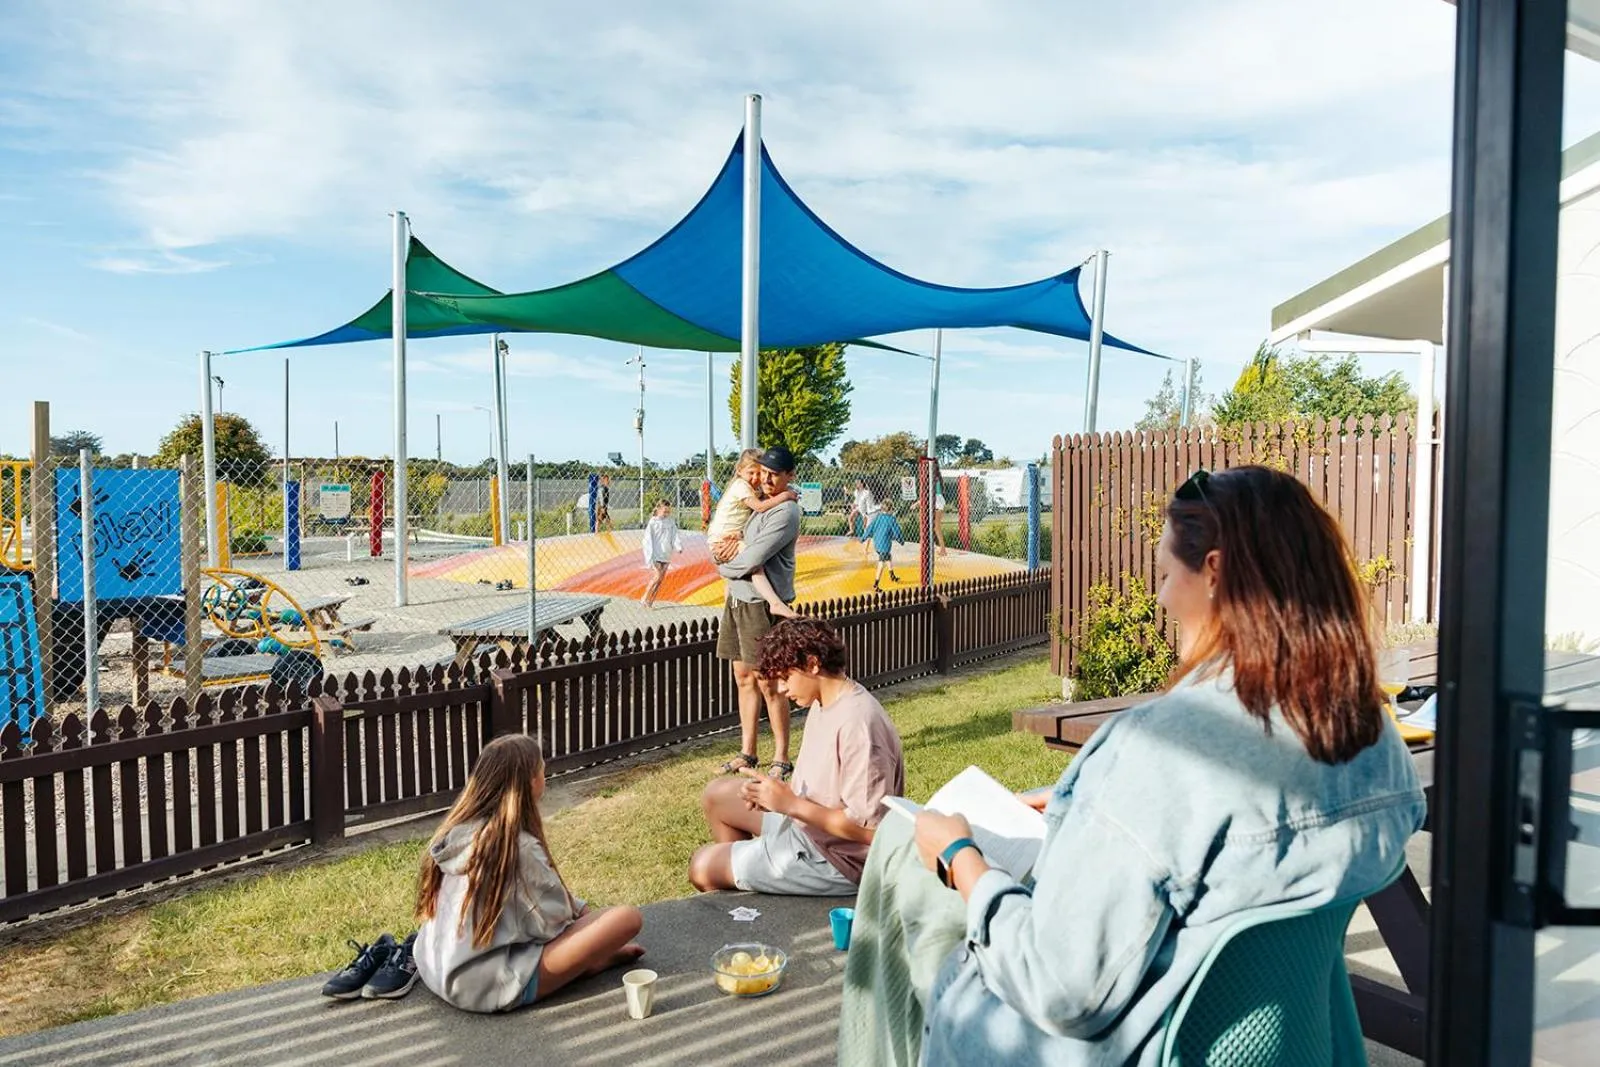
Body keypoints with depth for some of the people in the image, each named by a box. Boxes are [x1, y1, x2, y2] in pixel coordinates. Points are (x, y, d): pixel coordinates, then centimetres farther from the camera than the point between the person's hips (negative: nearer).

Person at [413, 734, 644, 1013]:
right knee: (627, 917, -12)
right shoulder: (519, 847, -21)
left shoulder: (456, 830, 3)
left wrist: (579, 909, 15)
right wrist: (579, 910, 10)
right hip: (494, 986, -9)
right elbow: (554, 918, -11)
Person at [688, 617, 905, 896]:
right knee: (718, 794, 18)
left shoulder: (856, 722, -28)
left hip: (836, 860, -10)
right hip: (808, 828, 10)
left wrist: (790, 803, -24)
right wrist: (776, 794, -9)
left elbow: (868, 828, -28)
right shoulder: (823, 704, 3)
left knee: (704, 866, -5)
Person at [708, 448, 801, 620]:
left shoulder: (754, 489, 19)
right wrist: (785, 495, -19)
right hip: (721, 541, -10)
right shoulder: (740, 486, -12)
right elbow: (760, 506, -23)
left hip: (733, 539, 10)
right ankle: (775, 604, -41)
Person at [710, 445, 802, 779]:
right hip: (736, 600, 9)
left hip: (761, 604, -9)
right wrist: (719, 550, -9)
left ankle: (782, 760, 8)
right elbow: (718, 539, 15)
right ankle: (747, 754, 24)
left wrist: (723, 565, -1)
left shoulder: (785, 512, -14)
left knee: (768, 684, -3)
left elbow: (750, 561, -21)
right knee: (744, 678, 13)